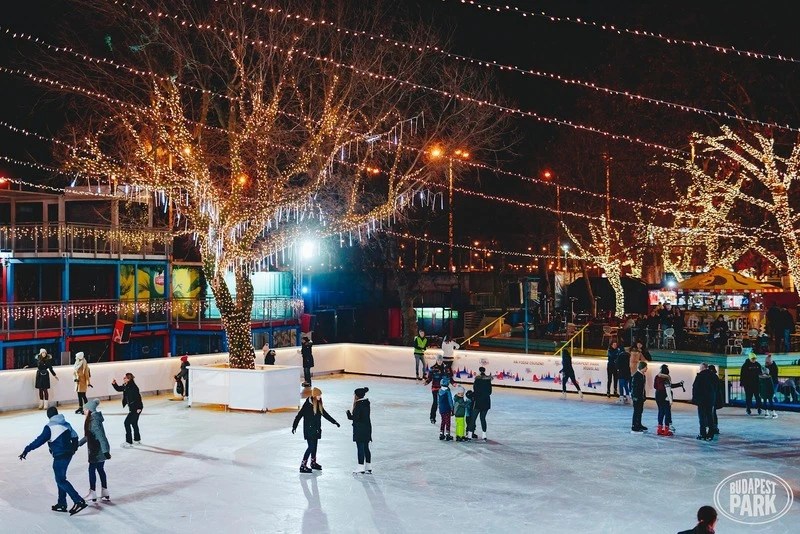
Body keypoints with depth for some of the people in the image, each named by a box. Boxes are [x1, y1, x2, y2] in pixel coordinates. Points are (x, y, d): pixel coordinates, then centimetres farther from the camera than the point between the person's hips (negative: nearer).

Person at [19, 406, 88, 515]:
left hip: (60, 456, -8)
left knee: (61, 480, -4)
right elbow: (74, 436, 18)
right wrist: (73, 449, 32)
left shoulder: (50, 426, -14)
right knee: (61, 478, 18)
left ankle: (79, 501, -13)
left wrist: (27, 450, -18)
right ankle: (62, 504, 21)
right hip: (68, 454, 8)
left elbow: (40, 440, -20)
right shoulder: (65, 424, 9)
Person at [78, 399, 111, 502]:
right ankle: (105, 494, 22)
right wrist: (78, 443, 28)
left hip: (97, 451, -9)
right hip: (100, 450, 9)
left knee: (92, 470, 0)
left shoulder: (94, 421, -20)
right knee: (100, 469, 15)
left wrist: (105, 451, -31)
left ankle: (93, 494, 7)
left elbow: (101, 436, -27)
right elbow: (88, 435, 22)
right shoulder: (92, 419, 11)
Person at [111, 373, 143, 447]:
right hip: (132, 407, 10)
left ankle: (129, 442, -7)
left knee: (127, 422, -9)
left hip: (136, 408, -10)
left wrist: (138, 408, -26)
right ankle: (137, 440, 37)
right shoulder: (125, 386, 5)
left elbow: (138, 397, -25)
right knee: (134, 423, 22)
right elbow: (118, 389, 21)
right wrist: (114, 384, 3)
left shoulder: (133, 387, -23)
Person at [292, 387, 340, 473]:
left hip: (316, 429, 7)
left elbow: (325, 414, 18)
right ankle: (303, 466, -6)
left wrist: (334, 422, 21)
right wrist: (294, 426, -20)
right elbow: (299, 415, -16)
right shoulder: (308, 404, -16)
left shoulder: (319, 405, 7)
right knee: (311, 446, -11)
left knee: (314, 446, 16)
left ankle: (313, 463, 31)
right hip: (309, 430, -7)